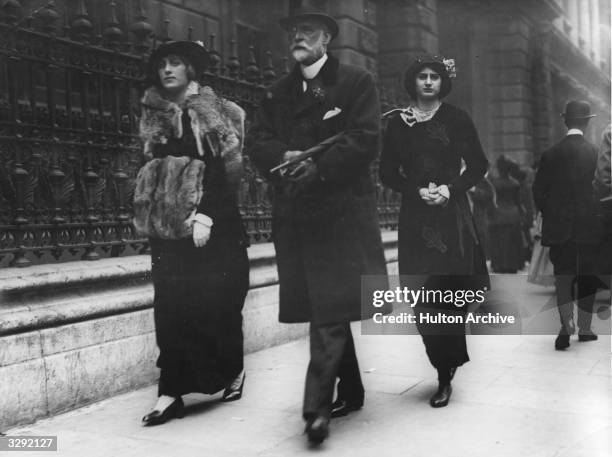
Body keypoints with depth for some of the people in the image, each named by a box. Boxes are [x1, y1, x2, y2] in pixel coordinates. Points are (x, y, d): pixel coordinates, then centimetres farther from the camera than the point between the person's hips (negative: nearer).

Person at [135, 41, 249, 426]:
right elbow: (156, 169, 16)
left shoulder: (215, 113, -1)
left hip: (215, 220, -3)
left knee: (216, 300, -3)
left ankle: (233, 370, 19)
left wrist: (205, 216, -19)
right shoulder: (154, 117, 12)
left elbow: (224, 166, -10)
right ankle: (171, 393, 0)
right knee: (172, 305, -3)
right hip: (169, 222, 4)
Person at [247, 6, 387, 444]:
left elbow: (366, 139, -7)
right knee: (328, 308, 11)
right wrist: (284, 157, -10)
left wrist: (318, 167, -14)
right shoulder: (278, 92, 18)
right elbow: (258, 141, 10)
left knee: (331, 308, -11)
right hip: (294, 212, 5)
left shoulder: (356, 81, 3)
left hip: (343, 208, -5)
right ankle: (350, 391, 24)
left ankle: (317, 404, -11)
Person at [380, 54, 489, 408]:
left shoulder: (456, 119, 5)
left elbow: (479, 166, 5)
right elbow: (388, 173, 8)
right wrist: (417, 191, -8)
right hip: (416, 215, 2)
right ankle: (446, 369, 13)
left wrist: (450, 189, -10)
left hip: (452, 213, -1)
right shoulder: (399, 123, 9)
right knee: (423, 296, -3)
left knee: (450, 292, -5)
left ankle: (446, 376, 6)